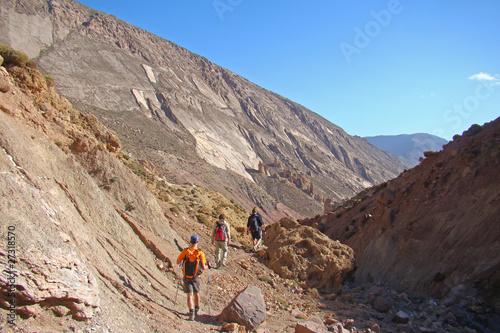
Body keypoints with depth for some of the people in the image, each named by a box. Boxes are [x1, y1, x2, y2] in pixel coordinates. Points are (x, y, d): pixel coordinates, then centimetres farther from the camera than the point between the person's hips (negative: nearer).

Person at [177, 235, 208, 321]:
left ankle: (191, 313, -9)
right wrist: (207, 266, 12)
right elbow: (203, 267, -10)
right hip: (196, 277, 0)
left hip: (186, 277, 0)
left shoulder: (185, 251, -7)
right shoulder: (200, 253, -10)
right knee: (196, 293, 20)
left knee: (189, 295, 4)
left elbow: (178, 262, 1)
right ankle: (196, 310, 37)